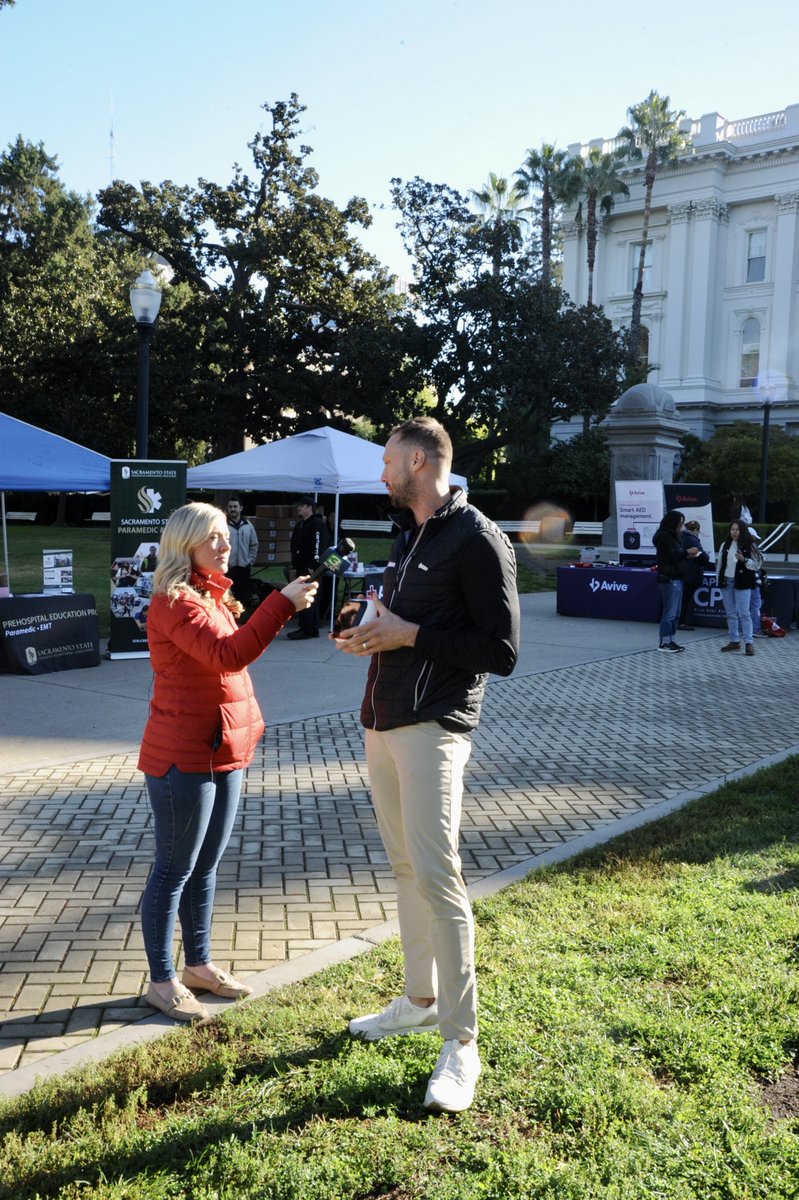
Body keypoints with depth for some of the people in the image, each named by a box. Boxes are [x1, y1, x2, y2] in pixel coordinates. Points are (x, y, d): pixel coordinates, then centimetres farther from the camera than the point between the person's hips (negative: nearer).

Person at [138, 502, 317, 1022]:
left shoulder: (213, 597, 13)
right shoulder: (173, 601, -16)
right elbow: (229, 654, -29)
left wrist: (248, 726, 14)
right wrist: (283, 603, -29)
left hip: (225, 754, 9)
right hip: (183, 759, -9)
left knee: (206, 867, 18)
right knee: (174, 870, 3)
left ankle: (199, 965, 31)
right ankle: (162, 981, 17)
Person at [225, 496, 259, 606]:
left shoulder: (248, 525, 6)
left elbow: (254, 545, 13)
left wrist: (250, 561, 6)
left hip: (244, 567, 4)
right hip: (227, 567, -3)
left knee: (244, 594, 10)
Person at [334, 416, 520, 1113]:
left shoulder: (478, 540, -11)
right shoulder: (410, 535, 17)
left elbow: (501, 651, -15)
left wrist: (410, 634, -17)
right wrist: (374, 633, 4)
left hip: (433, 729, -9)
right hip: (382, 722, 9)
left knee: (437, 876, -10)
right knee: (404, 866, 15)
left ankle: (461, 1042, 1)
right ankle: (420, 1000, 29)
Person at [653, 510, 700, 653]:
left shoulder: (673, 536, 19)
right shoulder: (664, 536, -11)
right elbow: (670, 555, -18)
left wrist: (688, 556, 6)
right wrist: (687, 552, -10)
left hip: (676, 578, 10)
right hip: (669, 578, -10)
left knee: (675, 613, 11)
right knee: (670, 612, -8)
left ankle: (670, 640, 16)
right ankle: (664, 642, -4)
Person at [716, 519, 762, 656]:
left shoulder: (750, 546, -3)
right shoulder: (725, 545, 9)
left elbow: (757, 565, -6)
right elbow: (719, 564, 13)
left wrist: (744, 559, -21)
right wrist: (718, 581, 9)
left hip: (742, 583, -5)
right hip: (726, 582, 5)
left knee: (744, 613, -7)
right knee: (730, 614, 10)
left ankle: (748, 643, -4)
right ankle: (734, 641, 17)